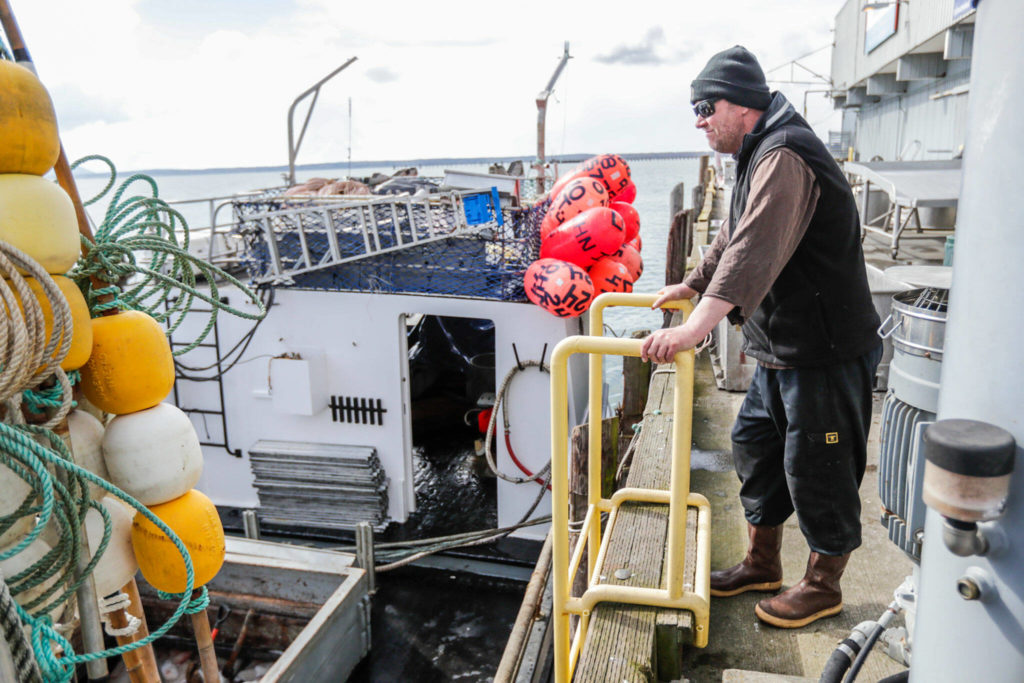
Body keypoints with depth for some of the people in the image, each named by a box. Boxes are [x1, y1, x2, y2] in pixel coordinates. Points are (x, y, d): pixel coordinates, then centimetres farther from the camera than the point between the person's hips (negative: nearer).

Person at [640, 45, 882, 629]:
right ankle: (763, 563, 34)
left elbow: (754, 252, -36)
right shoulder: (762, 156, 14)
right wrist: (690, 286, 36)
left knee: (817, 468, 3)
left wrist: (696, 328, -43)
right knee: (755, 445, 17)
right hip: (781, 349, 11)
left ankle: (825, 585, 25)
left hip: (826, 351, -10)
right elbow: (734, 240, 27)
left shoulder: (784, 158, -21)